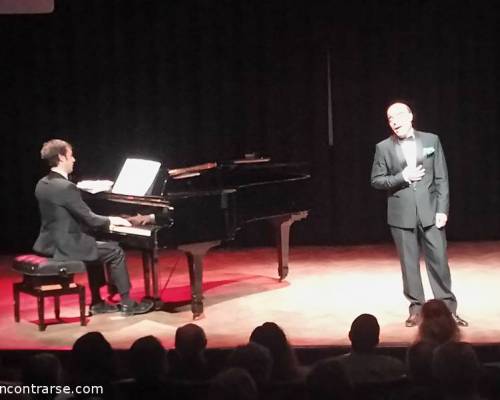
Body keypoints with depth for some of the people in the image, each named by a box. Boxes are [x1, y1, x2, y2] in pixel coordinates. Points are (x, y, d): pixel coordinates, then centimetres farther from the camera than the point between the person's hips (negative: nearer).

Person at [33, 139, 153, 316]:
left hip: (51, 243, 9)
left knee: (94, 248, 29)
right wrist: (111, 220, 2)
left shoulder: (43, 184, 7)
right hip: (65, 246, -9)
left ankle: (97, 303, 30)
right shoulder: (66, 187, -21)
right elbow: (89, 219, -17)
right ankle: (127, 303, 10)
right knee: (116, 251, 3)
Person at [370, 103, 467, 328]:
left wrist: (442, 209, -5)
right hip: (402, 215, 0)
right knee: (409, 263, 5)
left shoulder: (431, 140, 4)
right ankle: (416, 308, 15)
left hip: (430, 212, 0)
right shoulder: (383, 148, 3)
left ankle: (448, 308, 11)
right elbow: (376, 180, 2)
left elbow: (442, 178, 2)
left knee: (439, 259, 1)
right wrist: (401, 177, -13)